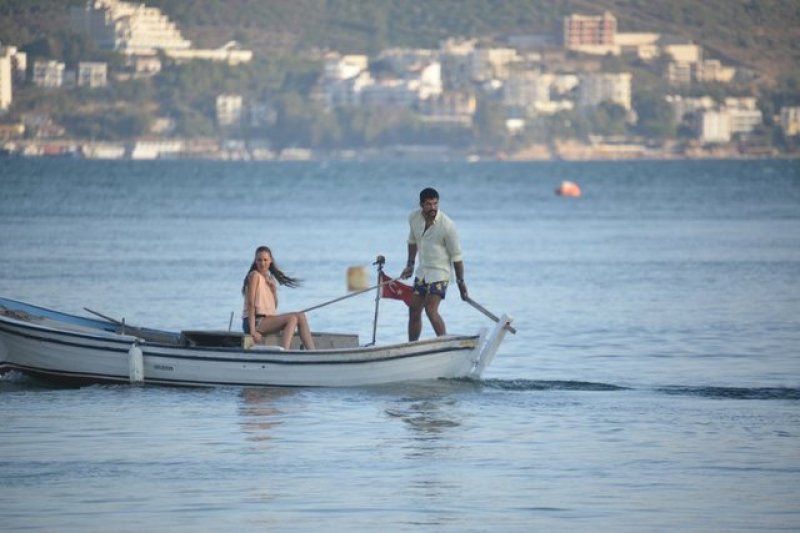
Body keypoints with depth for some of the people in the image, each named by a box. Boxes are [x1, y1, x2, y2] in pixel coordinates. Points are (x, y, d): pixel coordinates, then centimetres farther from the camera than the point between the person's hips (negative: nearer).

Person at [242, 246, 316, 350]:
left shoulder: (270, 278, 18)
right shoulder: (255, 276, -6)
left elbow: (274, 306, 16)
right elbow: (251, 303, -14)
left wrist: (273, 290, -3)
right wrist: (252, 330, -22)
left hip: (267, 318, 8)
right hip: (256, 321, -8)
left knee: (301, 316, -2)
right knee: (292, 318, -23)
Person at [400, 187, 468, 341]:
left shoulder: (447, 225, -19)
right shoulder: (414, 217, -2)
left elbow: (456, 256, -12)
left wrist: (461, 282, -9)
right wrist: (410, 265, 17)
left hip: (439, 272, -7)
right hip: (422, 271, 7)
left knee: (431, 310, -21)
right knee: (414, 311, 10)